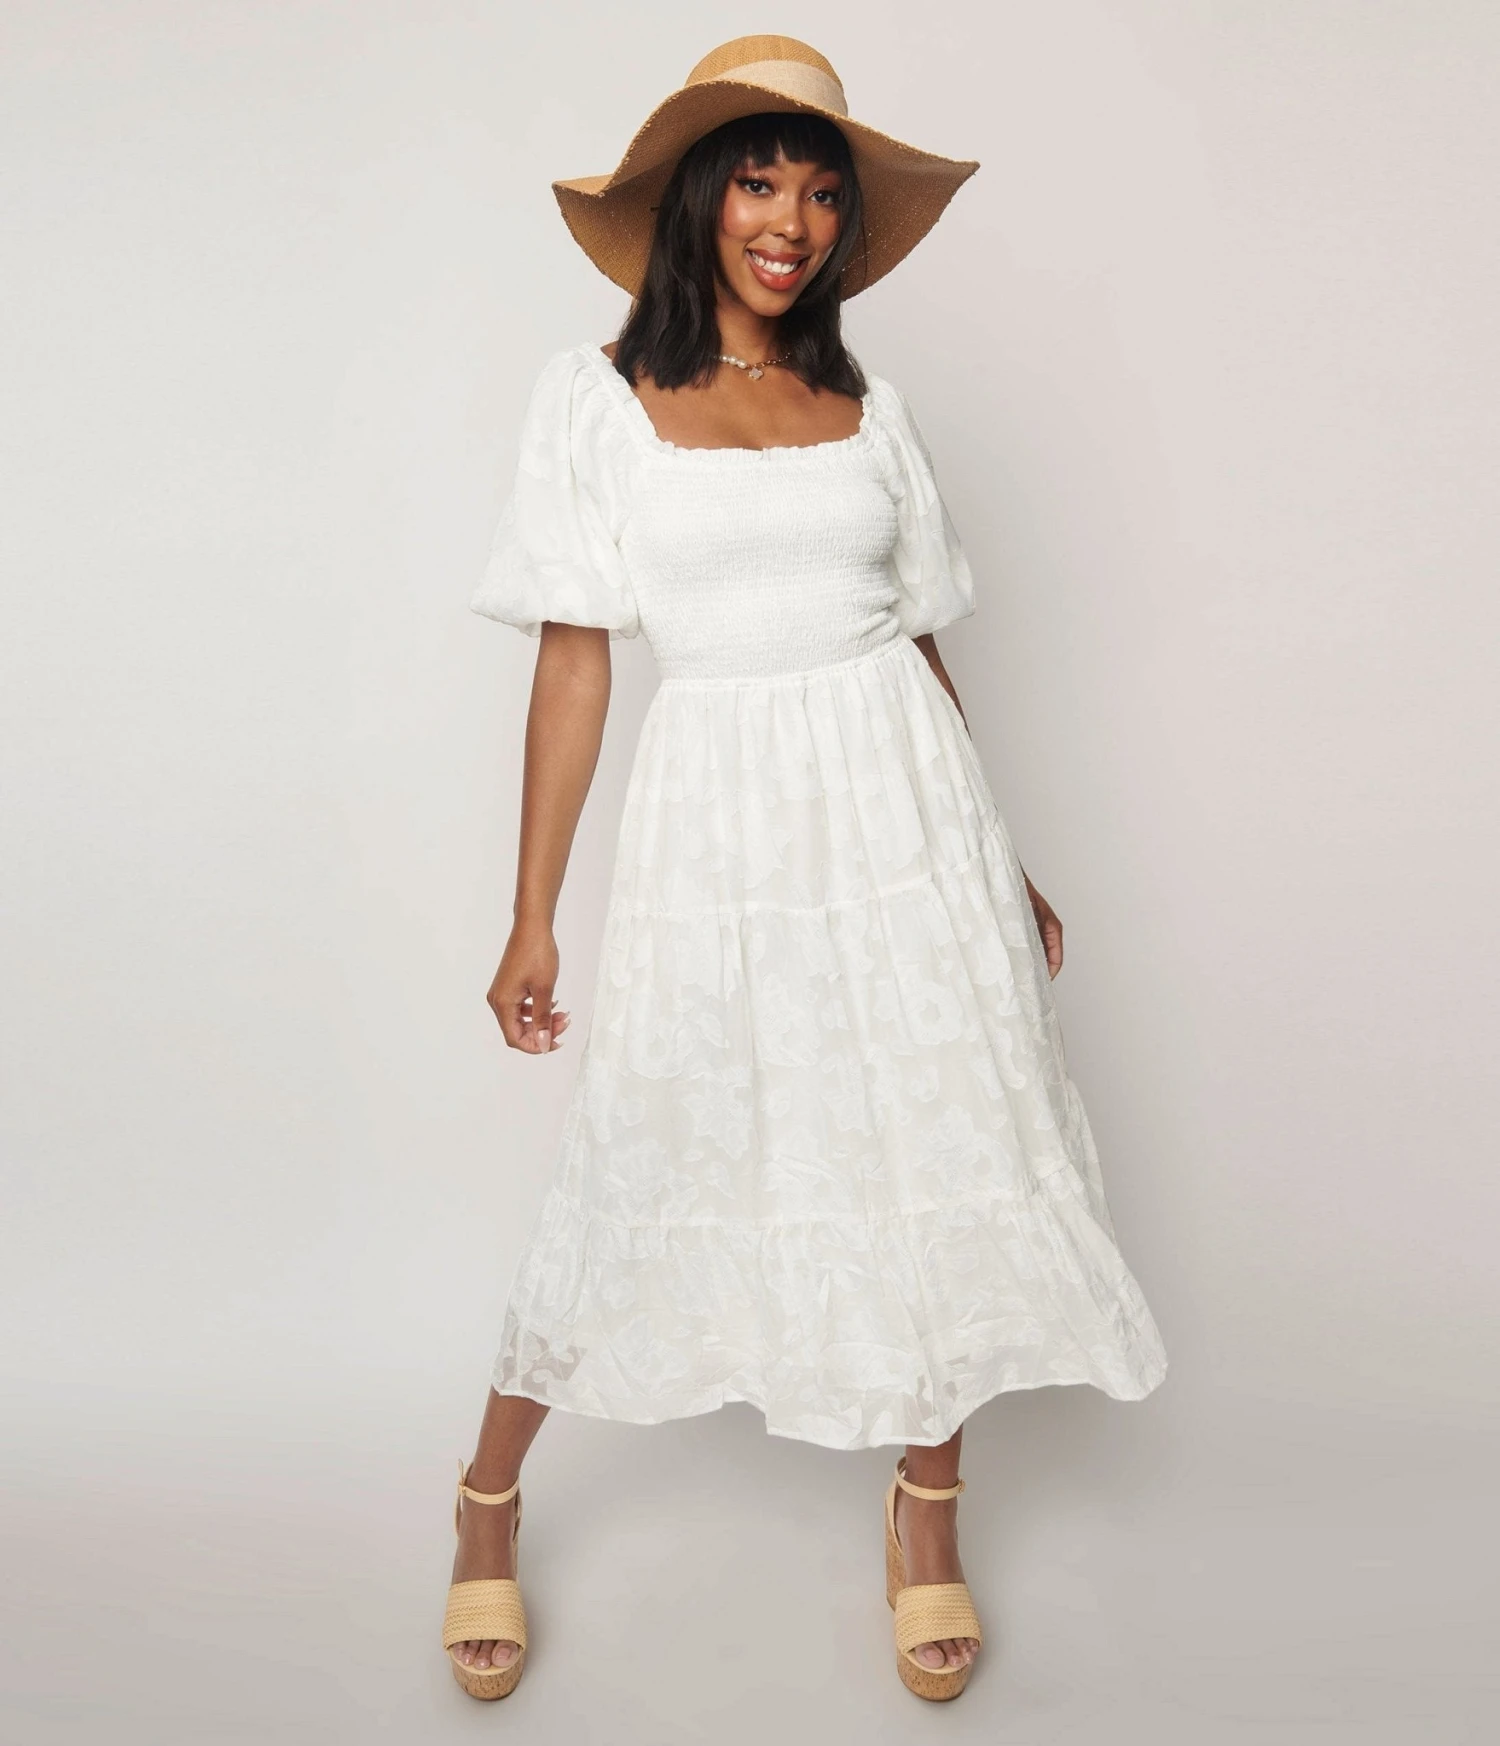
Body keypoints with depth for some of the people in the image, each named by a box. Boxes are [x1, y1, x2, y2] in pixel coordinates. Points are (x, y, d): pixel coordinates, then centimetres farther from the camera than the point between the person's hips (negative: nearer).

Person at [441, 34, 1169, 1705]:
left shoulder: (870, 408, 9)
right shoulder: (598, 396, 1)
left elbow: (922, 640, 13)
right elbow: (573, 661, -2)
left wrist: (1000, 865, 14)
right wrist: (532, 918, -4)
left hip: (898, 809, 3)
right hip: (719, 818, -3)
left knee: (942, 1148, 5)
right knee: (644, 1174, 4)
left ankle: (926, 1507, 27)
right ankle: (488, 1503, 27)